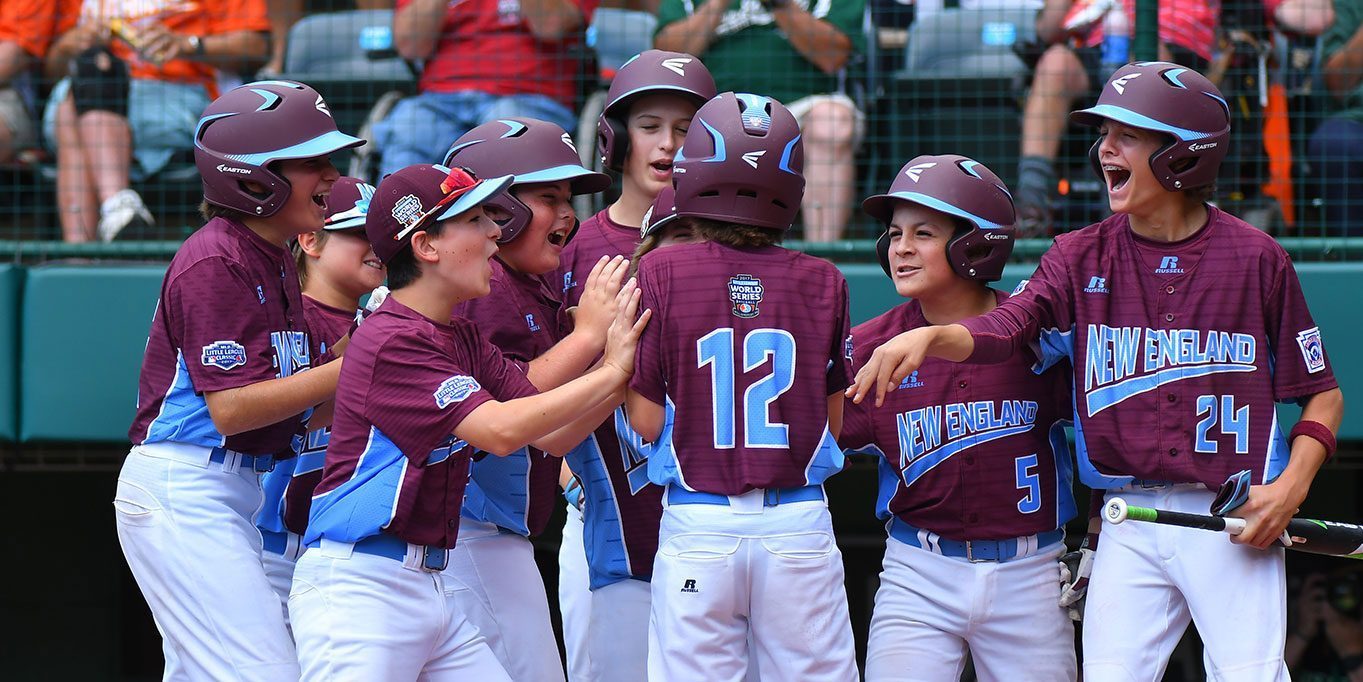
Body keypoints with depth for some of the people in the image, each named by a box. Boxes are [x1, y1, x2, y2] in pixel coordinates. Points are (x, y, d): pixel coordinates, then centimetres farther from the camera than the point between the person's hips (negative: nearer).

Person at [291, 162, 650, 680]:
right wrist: (613, 370, -16)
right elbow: (500, 430, -22)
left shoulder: (464, 341, 15)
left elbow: (555, 436, 10)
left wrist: (624, 360, -3)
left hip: (432, 588, 9)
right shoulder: (390, 340, -14)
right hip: (359, 586, -9)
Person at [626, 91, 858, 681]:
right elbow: (833, 421, 8)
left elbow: (645, 420, -4)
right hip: (801, 522, 1)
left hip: (697, 524, -1)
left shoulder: (660, 272, -4)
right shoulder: (823, 282, 1)